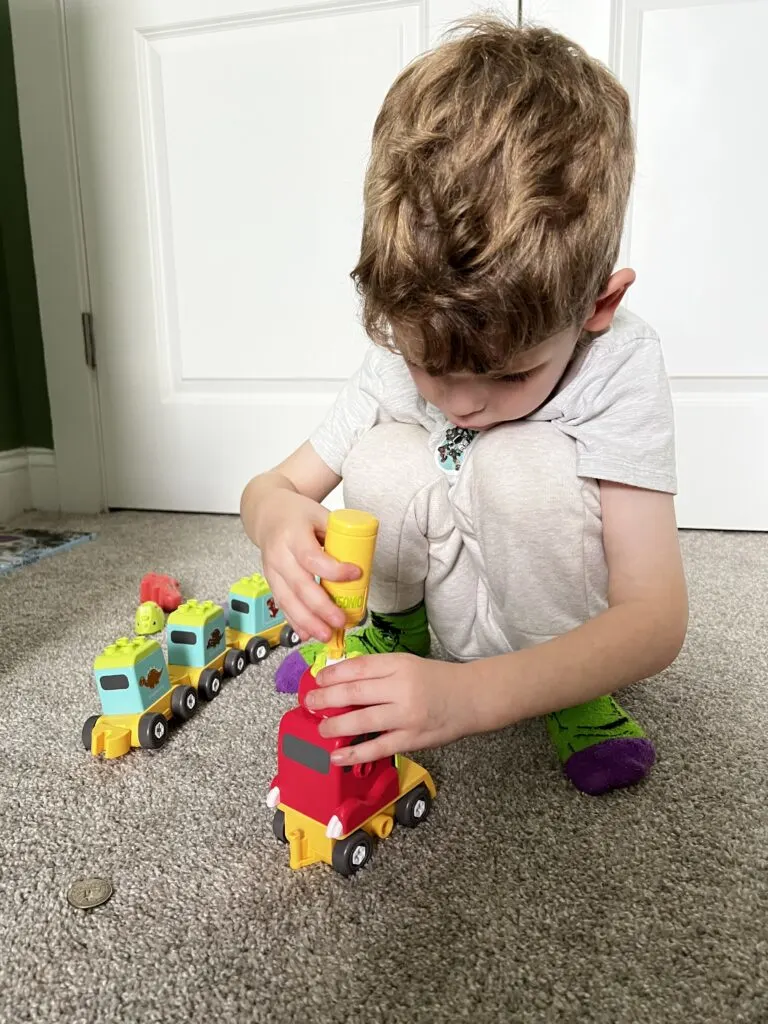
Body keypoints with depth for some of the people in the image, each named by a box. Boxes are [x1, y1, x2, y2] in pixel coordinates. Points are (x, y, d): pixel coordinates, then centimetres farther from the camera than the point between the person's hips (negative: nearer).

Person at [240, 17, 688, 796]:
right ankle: (389, 631, 3)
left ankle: (578, 699, -10)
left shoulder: (620, 363, -26)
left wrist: (469, 695, -46)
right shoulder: (395, 357, -15)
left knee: (526, 463, -32)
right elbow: (273, 484, -9)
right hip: (450, 623, 3)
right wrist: (277, 516, -36)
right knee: (386, 458, -26)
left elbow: (657, 618, -32)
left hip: (563, 633, -2)